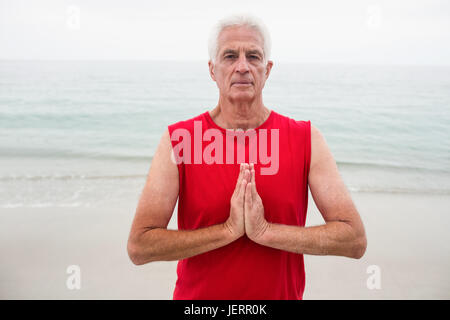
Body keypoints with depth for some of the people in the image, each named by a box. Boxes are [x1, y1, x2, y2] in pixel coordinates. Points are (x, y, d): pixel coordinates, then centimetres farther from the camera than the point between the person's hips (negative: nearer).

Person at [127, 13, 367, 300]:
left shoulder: (307, 139, -10)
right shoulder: (177, 139, -12)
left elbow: (355, 240, -13)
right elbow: (138, 247, -16)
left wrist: (265, 230, -22)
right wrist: (229, 229, -23)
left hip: (283, 294, 1)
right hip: (196, 297, 0)